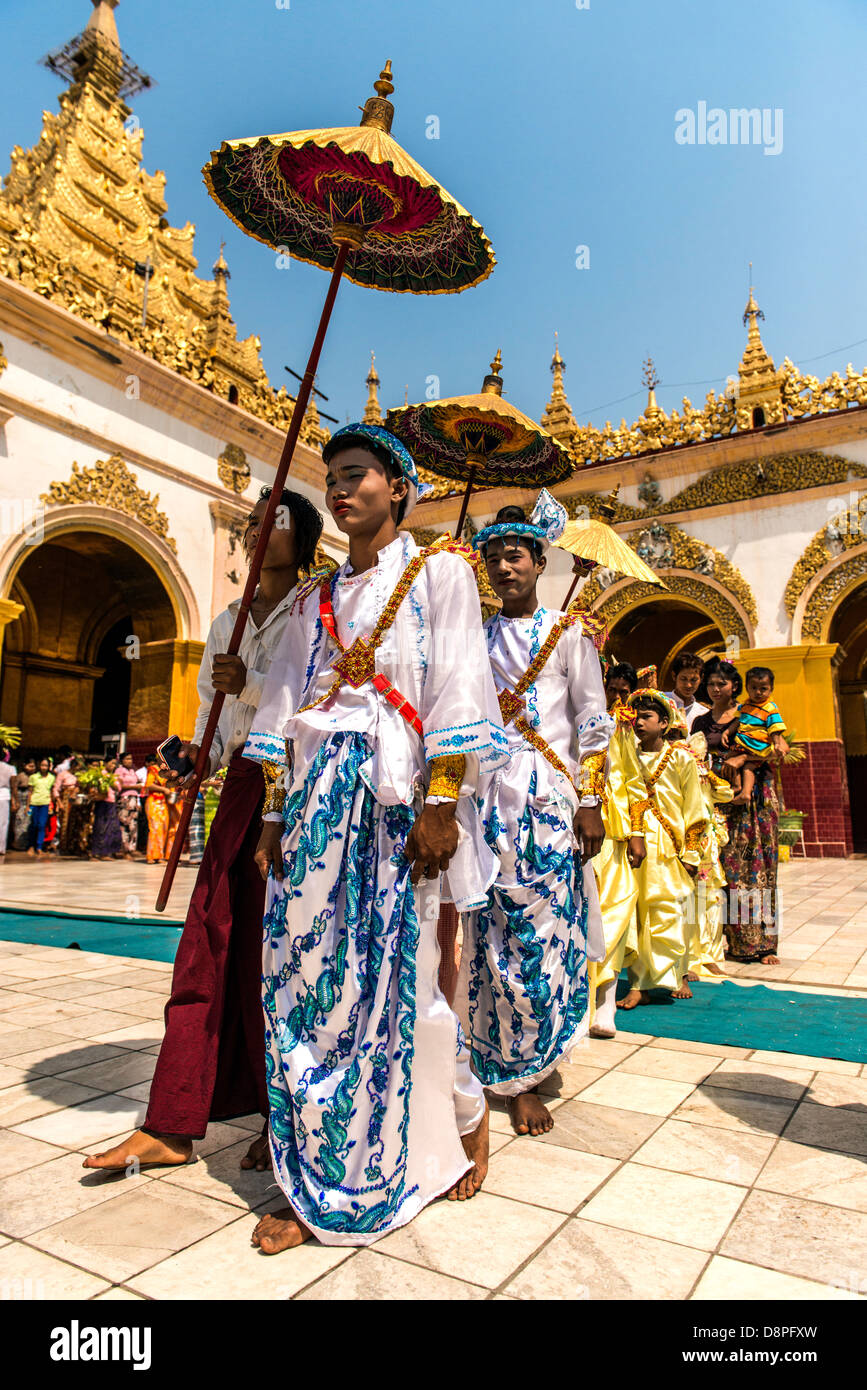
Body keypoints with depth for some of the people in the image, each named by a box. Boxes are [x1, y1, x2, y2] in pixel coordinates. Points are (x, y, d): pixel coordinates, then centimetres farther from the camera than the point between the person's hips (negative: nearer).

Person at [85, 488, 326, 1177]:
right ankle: (173, 1127, 13)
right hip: (243, 788, 6)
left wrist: (251, 686, -18)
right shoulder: (228, 621, 19)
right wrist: (200, 752, 3)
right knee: (211, 947, 4)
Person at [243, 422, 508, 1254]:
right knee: (309, 975, 4)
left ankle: (465, 1113, 29)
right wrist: (277, 812, 7)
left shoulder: (438, 570, 3)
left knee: (392, 970, 0)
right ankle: (324, 1183, 18)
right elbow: (286, 703, 14)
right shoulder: (317, 598, 18)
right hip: (319, 796, 5)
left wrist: (442, 802, -16)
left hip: (395, 795, -5)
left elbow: (457, 686, -7)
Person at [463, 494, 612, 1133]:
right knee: (490, 931, 3)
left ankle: (524, 1078, 11)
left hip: (549, 799, -2)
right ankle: (497, 1064, 19)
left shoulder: (569, 632, 5)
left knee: (544, 929, -2)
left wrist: (590, 803, -7)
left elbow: (594, 721, 1)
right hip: (488, 797, 3)